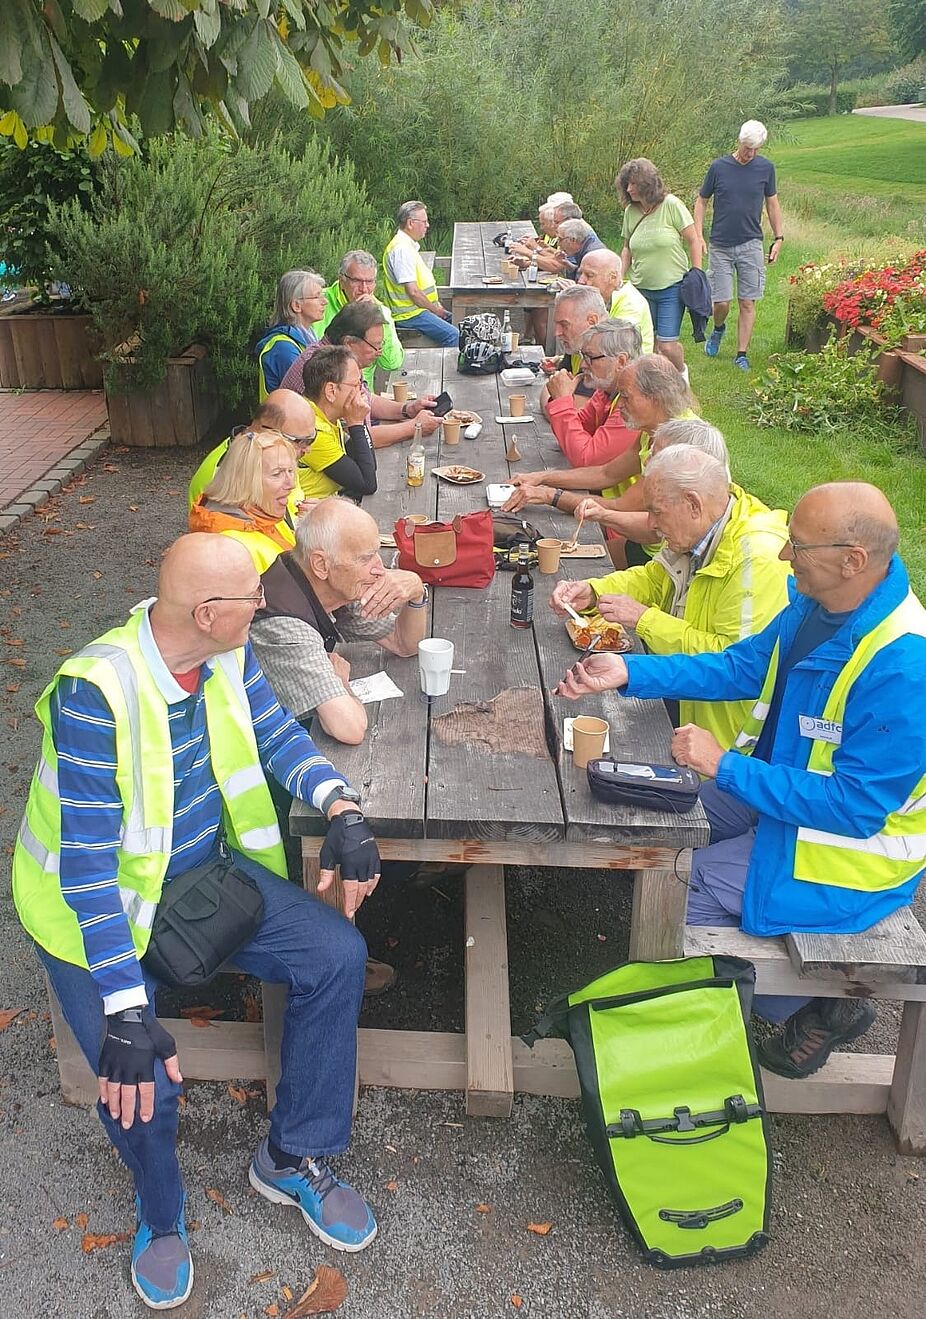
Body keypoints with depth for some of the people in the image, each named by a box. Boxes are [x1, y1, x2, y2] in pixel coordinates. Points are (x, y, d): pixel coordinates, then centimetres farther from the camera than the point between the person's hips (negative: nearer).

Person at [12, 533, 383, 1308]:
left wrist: (343, 810, -19)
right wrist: (127, 1012, -32)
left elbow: (277, 733, 1)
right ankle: (161, 1215, 16)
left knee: (337, 954, -10)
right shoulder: (96, 694, -31)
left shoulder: (226, 653, -11)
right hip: (98, 904, -6)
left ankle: (294, 1158, 11)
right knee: (142, 1082, -22)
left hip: (203, 869, 6)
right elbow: (88, 867, -30)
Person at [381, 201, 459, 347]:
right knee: (453, 335, -23)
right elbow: (413, 291, -24)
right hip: (409, 313, -11)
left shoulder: (409, 245, 14)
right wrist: (435, 309, -11)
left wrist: (437, 306, 11)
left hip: (418, 308, 11)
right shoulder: (402, 249, -20)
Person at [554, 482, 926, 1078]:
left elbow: (855, 807, -31)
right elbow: (743, 665, 4)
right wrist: (628, 671, -6)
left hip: (852, 846, -9)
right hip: (786, 787, 9)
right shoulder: (819, 601, -7)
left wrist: (725, 765, -28)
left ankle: (819, 1006, 10)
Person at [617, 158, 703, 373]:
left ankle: (681, 372, 22)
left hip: (672, 288, -4)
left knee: (667, 346, -8)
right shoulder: (630, 211, 3)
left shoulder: (671, 205, -9)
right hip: (641, 289, 4)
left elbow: (693, 240, -5)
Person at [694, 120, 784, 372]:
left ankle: (742, 355, 10)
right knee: (721, 302, -3)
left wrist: (779, 238, 7)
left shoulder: (766, 168, 2)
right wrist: (698, 236, -5)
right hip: (721, 246, -1)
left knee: (748, 303, 0)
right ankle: (718, 330, 31)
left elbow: (772, 204, 12)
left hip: (751, 245, 1)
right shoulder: (718, 167, -3)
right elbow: (701, 202, 6)